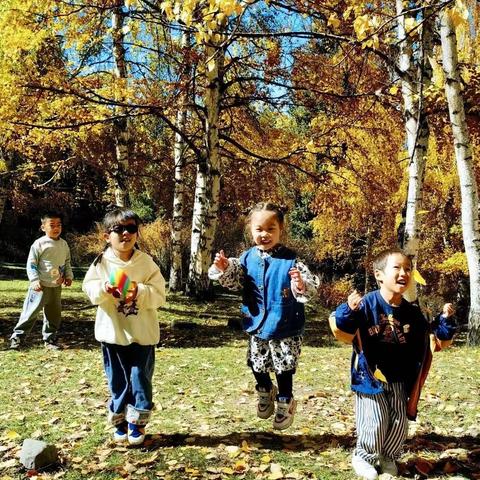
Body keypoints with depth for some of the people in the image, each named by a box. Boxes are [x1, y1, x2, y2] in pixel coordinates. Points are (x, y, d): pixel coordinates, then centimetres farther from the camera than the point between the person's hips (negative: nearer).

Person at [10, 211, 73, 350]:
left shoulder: (64, 244, 6)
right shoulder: (39, 244, -11)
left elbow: (67, 262, 17)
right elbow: (31, 264, -10)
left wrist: (68, 276, 4)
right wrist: (35, 280, -18)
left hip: (56, 287, 6)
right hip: (41, 286, -6)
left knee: (54, 314, 12)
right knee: (31, 312, -2)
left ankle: (50, 339, 24)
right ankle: (17, 336, 10)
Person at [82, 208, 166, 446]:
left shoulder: (147, 262, -6)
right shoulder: (101, 262, -3)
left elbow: (159, 294, -9)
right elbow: (90, 289, -8)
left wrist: (140, 292, -26)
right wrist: (104, 288, -27)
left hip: (142, 334, -1)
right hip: (112, 333, 1)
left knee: (140, 379, 5)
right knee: (117, 381, 12)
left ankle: (136, 424, 20)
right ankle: (120, 422, 28)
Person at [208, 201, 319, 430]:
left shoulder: (290, 260, -17)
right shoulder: (247, 258, -4)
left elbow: (311, 288, -21)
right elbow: (234, 282, 2)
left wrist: (301, 285, -43)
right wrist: (222, 269, -17)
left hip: (285, 327, -4)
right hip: (257, 325, 4)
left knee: (284, 366, 10)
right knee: (257, 364, 19)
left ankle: (285, 402, 34)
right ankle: (266, 392, 48)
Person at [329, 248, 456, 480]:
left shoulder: (413, 312, -1)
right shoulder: (367, 304, -17)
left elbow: (436, 339, 9)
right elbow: (342, 332, -20)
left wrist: (446, 321, -7)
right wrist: (349, 311, -39)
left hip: (400, 380, 5)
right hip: (370, 377, -5)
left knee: (400, 423, 12)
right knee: (376, 423, -4)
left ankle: (388, 457, 38)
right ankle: (363, 457, 23)